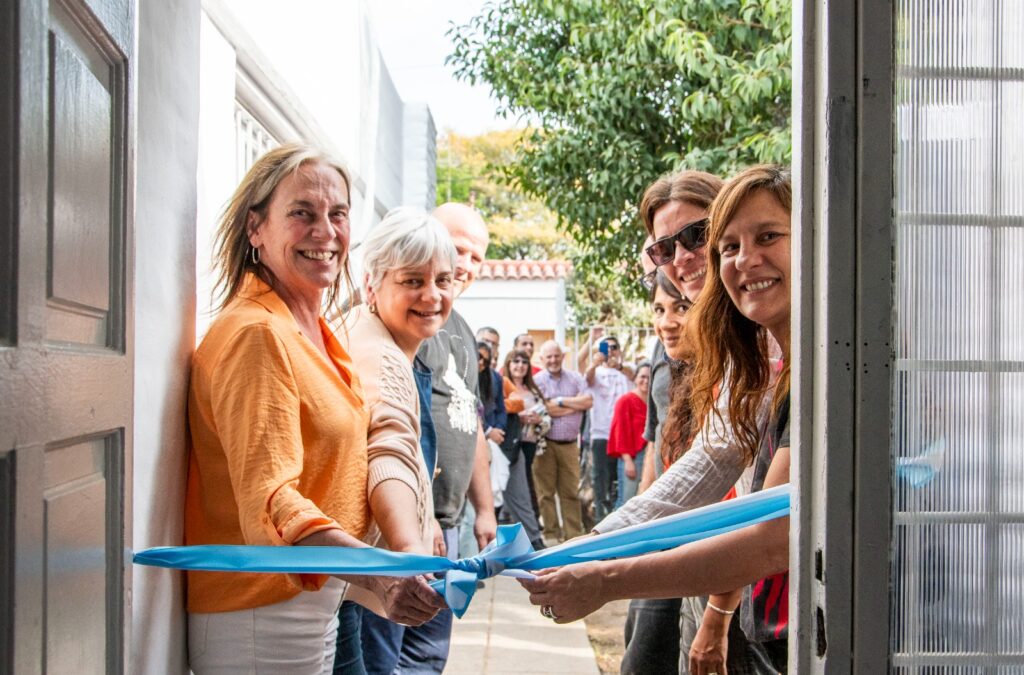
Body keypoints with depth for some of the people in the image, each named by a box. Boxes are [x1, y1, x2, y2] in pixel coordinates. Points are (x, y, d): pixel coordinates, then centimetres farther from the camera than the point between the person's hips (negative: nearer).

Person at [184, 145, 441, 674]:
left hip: (314, 603, 10)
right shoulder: (256, 334, -19)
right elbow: (270, 502, -29)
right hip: (260, 617, -9)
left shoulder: (312, 331, 12)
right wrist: (379, 575, -42)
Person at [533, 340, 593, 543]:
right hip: (545, 443, -2)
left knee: (571, 491, 4)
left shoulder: (575, 378, 11)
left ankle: (574, 534, 8)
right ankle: (551, 534, 8)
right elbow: (542, 409, -12)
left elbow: (589, 401, -3)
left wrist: (561, 401, -7)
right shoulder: (536, 381, 1)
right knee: (546, 492, 0)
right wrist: (575, 405, -5)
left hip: (570, 443, 2)